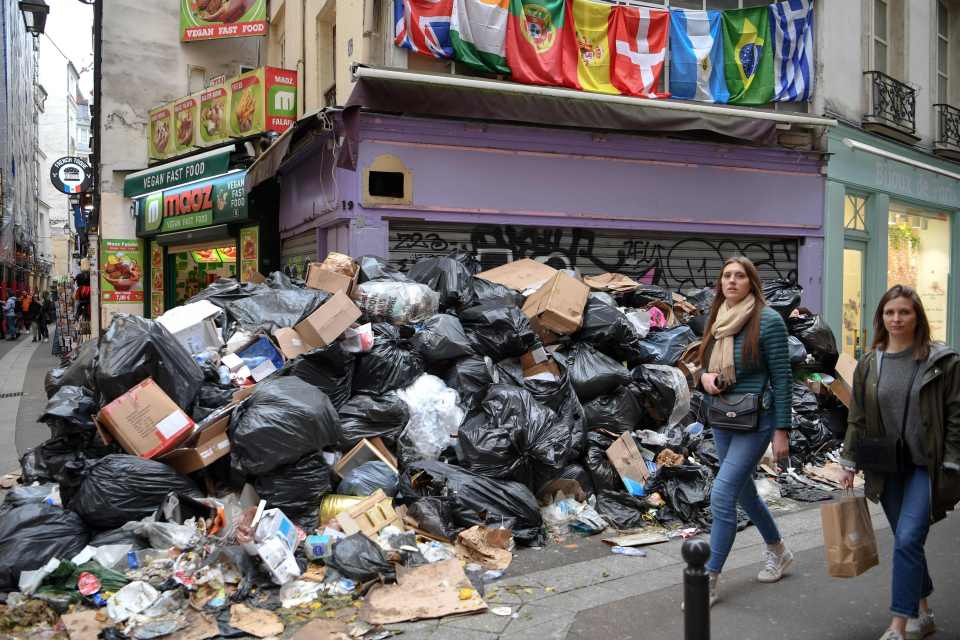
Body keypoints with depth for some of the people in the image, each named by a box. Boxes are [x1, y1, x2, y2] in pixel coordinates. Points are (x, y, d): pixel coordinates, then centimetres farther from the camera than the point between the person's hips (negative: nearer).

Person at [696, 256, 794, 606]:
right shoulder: (717, 319, 7)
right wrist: (705, 376, -7)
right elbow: (705, 365, 18)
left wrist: (782, 430, -13)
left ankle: (710, 580, -1)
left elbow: (782, 377, -11)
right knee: (744, 492, 19)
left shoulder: (768, 320, -12)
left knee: (722, 494, -12)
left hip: (755, 421, -7)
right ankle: (778, 552, 42)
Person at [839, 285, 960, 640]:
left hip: (926, 465, -4)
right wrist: (849, 463, 8)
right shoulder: (869, 364, 5)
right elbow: (857, 418, 10)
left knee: (907, 540, -13)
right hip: (886, 467, 4)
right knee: (906, 542, 14)